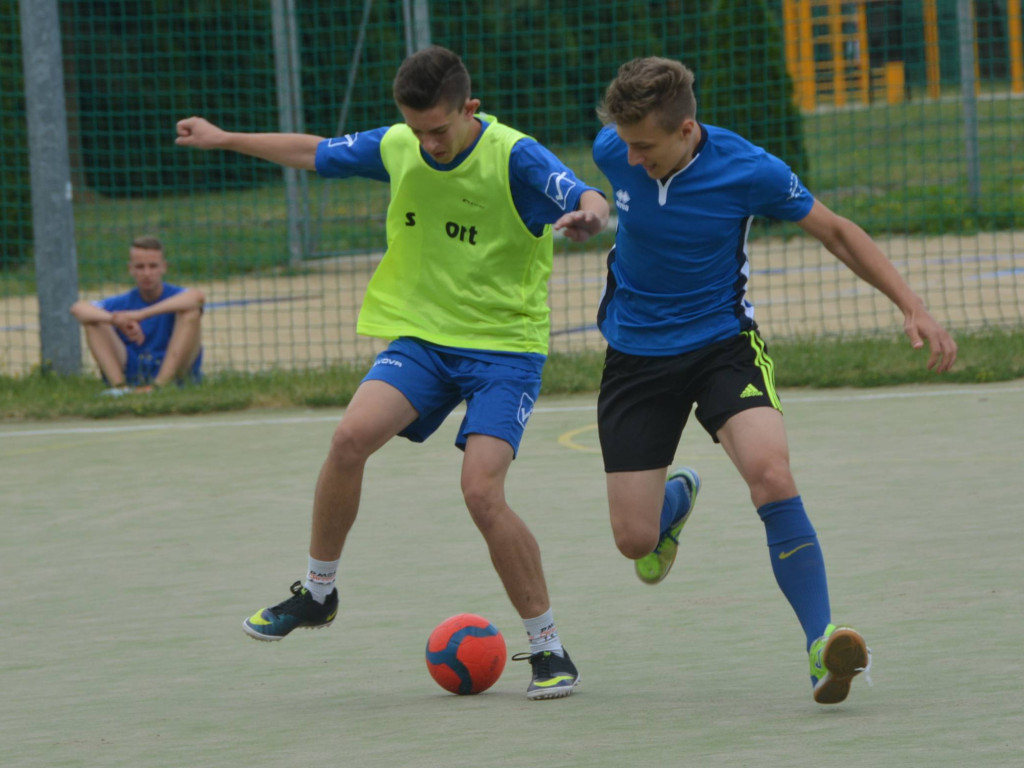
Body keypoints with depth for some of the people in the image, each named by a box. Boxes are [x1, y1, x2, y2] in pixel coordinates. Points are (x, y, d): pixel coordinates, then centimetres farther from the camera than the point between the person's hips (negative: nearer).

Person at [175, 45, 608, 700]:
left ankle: (549, 650, -7)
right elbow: (315, 154, 19)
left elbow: (593, 203, -29)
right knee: (351, 436, -20)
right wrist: (224, 139, 28)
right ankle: (319, 592, 2)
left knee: (482, 490, -21)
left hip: (505, 346, -5)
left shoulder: (514, 157, -16)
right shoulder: (396, 149, 1)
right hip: (422, 335, 5)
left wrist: (589, 214, -54)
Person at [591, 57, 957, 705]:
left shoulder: (749, 171, -20)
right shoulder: (614, 151, -13)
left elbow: (836, 231, -5)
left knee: (771, 473, -30)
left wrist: (912, 306, -11)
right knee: (636, 541, 0)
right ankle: (677, 498, 39)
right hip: (636, 353, 3)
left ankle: (821, 646, -27)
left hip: (723, 343, -2)